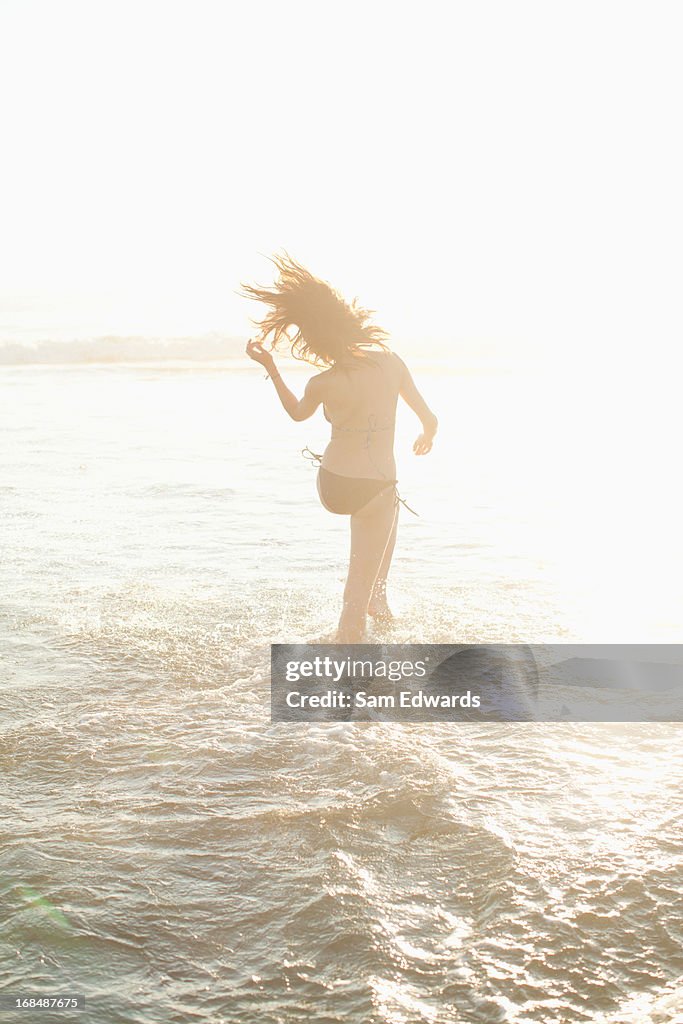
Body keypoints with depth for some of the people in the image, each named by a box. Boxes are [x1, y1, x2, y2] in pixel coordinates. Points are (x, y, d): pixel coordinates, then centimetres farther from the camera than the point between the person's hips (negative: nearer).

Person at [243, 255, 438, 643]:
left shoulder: (324, 384, -14)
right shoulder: (392, 362, -10)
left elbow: (297, 412, 10)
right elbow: (429, 418, 0)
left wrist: (269, 366, 13)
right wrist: (427, 438, 23)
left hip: (333, 488, 2)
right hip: (375, 489, -2)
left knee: (390, 504, 37)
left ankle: (376, 594, 44)